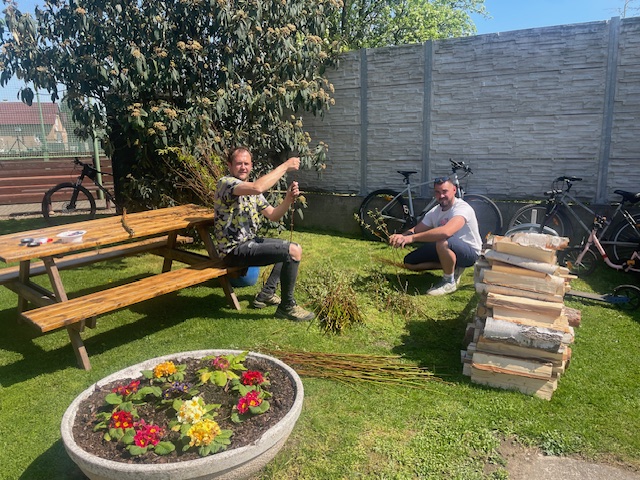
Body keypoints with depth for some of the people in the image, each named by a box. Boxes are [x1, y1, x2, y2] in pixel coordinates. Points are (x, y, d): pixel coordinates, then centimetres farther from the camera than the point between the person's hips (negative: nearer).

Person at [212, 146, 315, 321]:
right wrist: (285, 166, -26)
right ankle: (287, 306, -5)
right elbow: (258, 187, -36)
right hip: (234, 250, -10)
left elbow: (273, 215, 10)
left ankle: (266, 294, 20)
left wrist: (289, 198, -9)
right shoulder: (225, 183, -16)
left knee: (293, 248, 23)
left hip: (250, 241, 10)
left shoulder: (251, 190, 13)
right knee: (293, 252, -19)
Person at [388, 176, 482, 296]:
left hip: (469, 251, -8)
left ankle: (449, 282, -16)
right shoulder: (434, 212, -1)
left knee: (442, 242, -40)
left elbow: (446, 231, -45)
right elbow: (415, 230, -1)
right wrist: (401, 236, -26)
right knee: (409, 262, 0)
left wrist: (412, 238, -45)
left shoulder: (462, 208, -26)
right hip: (448, 250, 8)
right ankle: (452, 267, 8)